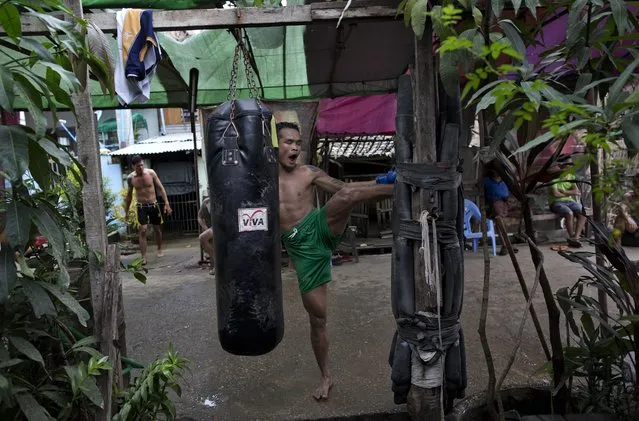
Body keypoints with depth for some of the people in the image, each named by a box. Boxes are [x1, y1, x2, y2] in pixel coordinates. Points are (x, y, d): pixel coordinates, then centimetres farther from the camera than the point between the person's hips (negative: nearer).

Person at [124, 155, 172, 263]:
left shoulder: (151, 173, -7)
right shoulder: (130, 178, -4)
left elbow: (161, 188, -2)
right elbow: (129, 194, 10)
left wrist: (167, 203, -8)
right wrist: (126, 211, 11)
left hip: (154, 205, 1)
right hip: (141, 207, -1)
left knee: (157, 229, 13)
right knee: (143, 231, -12)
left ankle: (159, 249, 36)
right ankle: (143, 257, -9)